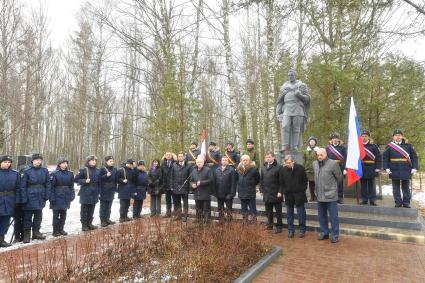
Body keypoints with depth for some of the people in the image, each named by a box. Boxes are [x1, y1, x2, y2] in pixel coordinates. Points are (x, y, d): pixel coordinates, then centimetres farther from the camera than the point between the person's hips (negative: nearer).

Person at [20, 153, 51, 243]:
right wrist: (24, 198, -11)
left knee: (38, 215, 14)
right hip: (30, 196, -3)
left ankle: (36, 232, 28)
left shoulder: (45, 170, 0)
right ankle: (26, 234, 19)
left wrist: (47, 195, -4)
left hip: (40, 197, 3)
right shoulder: (27, 171, -9)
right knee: (28, 216, 7)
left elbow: (48, 184, 3)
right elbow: (23, 186, -8)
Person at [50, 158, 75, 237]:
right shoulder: (55, 173, -9)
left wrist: (72, 196, 2)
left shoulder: (70, 173, 4)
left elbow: (71, 186, 7)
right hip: (57, 197, -4)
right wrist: (52, 198, -14)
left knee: (63, 214, 13)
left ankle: (61, 229, 26)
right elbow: (52, 186, -10)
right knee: (56, 214, 5)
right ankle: (55, 231, 15)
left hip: (66, 197, 4)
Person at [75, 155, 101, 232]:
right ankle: (84, 225, 16)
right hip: (85, 193, -5)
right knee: (84, 210, 6)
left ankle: (89, 223, 25)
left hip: (94, 193, 5)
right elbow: (76, 179, -5)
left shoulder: (98, 170, 7)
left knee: (91, 210, 13)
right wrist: (84, 181, -19)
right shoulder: (83, 170, -8)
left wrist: (99, 192, 10)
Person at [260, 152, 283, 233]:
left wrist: (280, 191, -16)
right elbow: (261, 180, 12)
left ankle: (279, 226, 18)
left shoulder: (278, 168, -10)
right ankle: (270, 225, 29)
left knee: (278, 211, 7)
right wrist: (262, 189, 7)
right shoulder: (264, 168, 8)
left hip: (276, 194, -5)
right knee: (268, 211, 15)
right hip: (266, 193, 6)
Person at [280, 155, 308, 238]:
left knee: (301, 213, 6)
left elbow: (305, 180, 2)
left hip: (299, 194, -2)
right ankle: (290, 230, 20)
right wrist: (284, 191, 0)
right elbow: (281, 183, 7)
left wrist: (303, 189, -3)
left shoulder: (300, 168, -6)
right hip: (288, 195, 2)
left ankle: (302, 230, 19)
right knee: (289, 213, 9)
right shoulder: (282, 170, -2)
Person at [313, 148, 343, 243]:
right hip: (319, 195, 6)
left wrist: (332, 186, 9)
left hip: (330, 195, -5)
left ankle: (335, 235, 19)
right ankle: (324, 233, 31)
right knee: (321, 216, 16)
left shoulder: (333, 163, -13)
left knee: (333, 216, 4)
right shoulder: (314, 163, 5)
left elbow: (339, 178, -2)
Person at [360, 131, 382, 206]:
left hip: (371, 169, -2)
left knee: (372, 185, 5)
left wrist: (377, 168, -9)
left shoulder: (374, 146, -2)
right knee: (363, 185, 8)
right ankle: (364, 200, 17)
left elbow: (378, 157, -4)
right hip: (361, 169, 2)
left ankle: (372, 200, 13)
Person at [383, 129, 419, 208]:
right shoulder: (389, 146, 2)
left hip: (406, 170, 1)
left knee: (406, 187, 8)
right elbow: (385, 158, 0)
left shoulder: (408, 146, 5)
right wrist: (386, 168, -9)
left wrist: (414, 167, -5)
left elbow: (414, 157, 4)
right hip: (394, 170, -1)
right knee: (396, 187, 6)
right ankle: (398, 202, 15)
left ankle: (406, 203, 17)